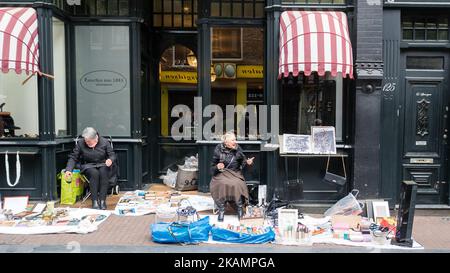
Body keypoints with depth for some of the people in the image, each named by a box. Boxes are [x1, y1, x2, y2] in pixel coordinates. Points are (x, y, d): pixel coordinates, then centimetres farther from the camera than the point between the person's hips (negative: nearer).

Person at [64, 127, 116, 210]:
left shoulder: (105, 142, -4)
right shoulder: (80, 144, -3)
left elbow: (112, 155, 1)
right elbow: (73, 158, 1)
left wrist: (110, 160, -24)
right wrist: (68, 170, -14)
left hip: (102, 165, 0)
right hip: (88, 166, 0)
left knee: (103, 172, -36)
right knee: (94, 173, -36)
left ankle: (102, 200, -34)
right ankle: (95, 201, -33)